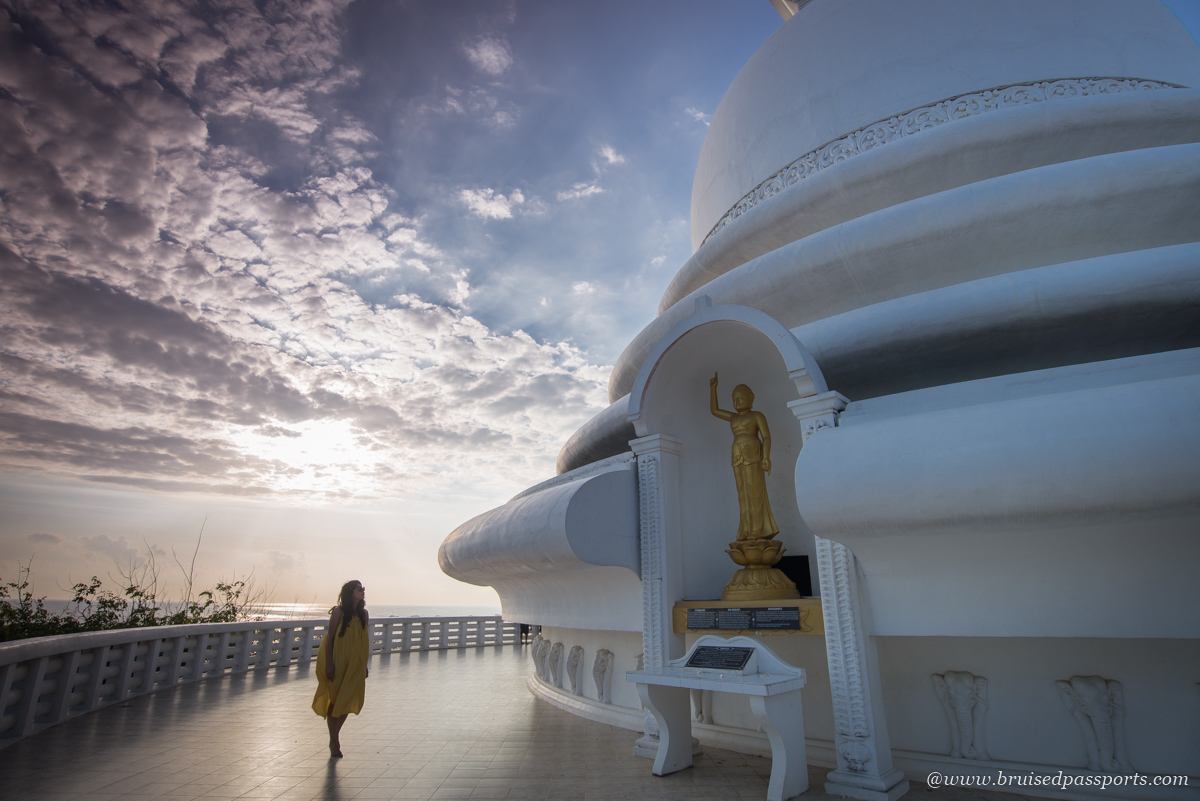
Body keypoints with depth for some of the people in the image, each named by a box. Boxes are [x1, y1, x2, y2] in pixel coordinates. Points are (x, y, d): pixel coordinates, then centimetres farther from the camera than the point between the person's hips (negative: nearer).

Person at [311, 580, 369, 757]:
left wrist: (364, 665, 9)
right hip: (338, 662, -5)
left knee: (347, 701, 8)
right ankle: (334, 742, 17)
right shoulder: (339, 611, -12)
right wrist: (329, 665, -15)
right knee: (335, 701, 3)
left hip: (354, 665, 5)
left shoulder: (363, 613, 3)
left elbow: (364, 641, 8)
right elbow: (330, 638, -11)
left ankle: (335, 738, 27)